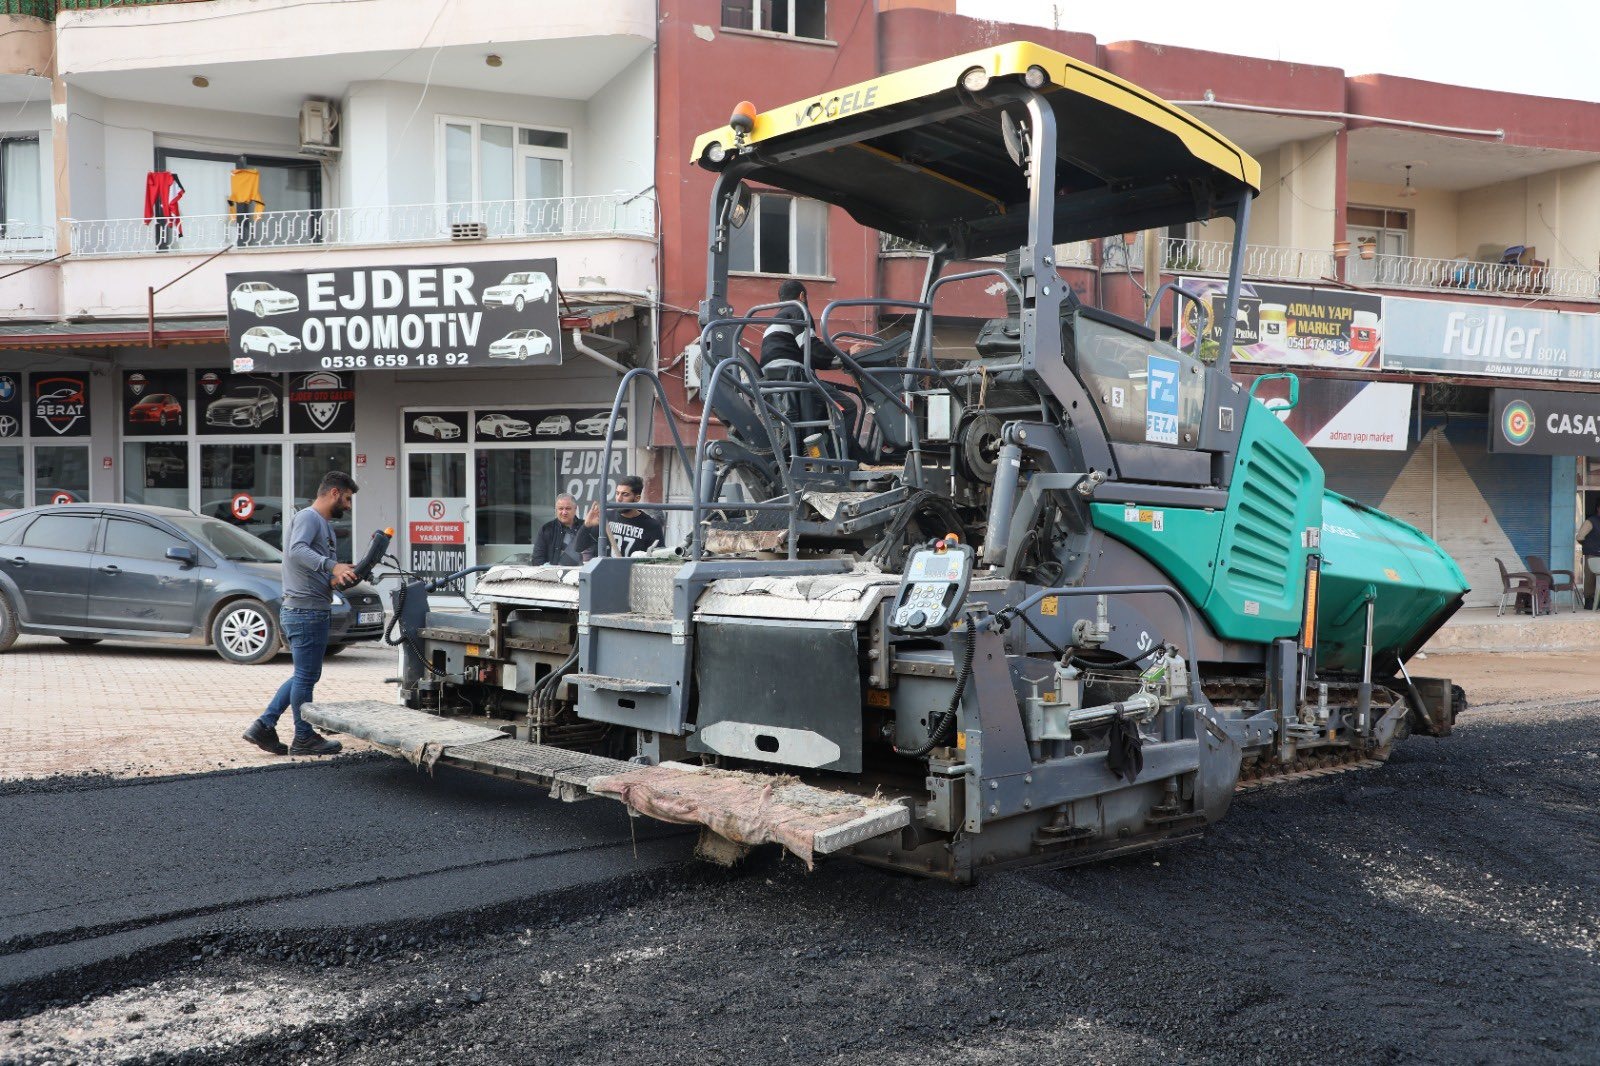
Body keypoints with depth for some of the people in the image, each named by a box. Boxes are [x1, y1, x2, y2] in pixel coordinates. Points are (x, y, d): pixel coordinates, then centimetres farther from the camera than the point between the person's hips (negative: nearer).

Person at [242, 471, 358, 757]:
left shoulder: (324, 524, 21)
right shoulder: (308, 517, -10)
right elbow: (297, 551, -29)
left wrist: (336, 579, 2)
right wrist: (333, 566, -39)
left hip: (304, 612, 10)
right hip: (307, 612, -10)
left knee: (303, 676, 17)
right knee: (306, 677, 0)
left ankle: (264, 726, 18)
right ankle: (304, 739, 10)